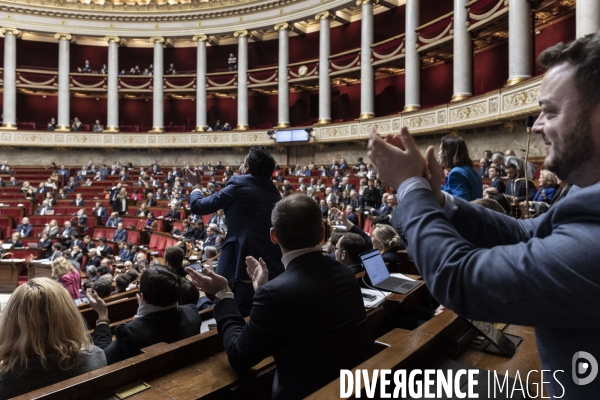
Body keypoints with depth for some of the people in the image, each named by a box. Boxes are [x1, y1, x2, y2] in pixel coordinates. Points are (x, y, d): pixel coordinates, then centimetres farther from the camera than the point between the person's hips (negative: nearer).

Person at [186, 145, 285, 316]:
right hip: (275, 273, 6)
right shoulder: (275, 193, 12)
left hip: (246, 272, -6)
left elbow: (198, 206, 4)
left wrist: (196, 185, 25)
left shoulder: (239, 184, -3)